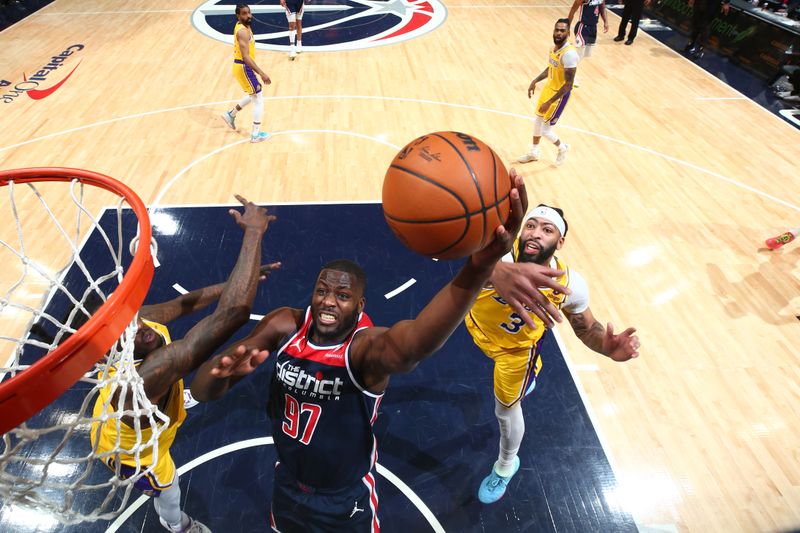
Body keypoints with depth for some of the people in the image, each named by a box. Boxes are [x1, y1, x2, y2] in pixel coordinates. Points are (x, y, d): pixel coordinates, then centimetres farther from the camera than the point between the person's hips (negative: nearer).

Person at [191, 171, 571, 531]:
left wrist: (476, 270, -79)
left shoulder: (367, 346, -33)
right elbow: (202, 392, -16)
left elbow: (412, 344, -59)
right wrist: (223, 372, -43)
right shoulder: (284, 326, -19)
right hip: (287, 488, 4)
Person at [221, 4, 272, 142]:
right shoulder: (243, 31, -23)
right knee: (258, 100, -3)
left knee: (253, 95, 26)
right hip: (243, 67, -10)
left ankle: (231, 114, 35)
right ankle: (255, 134, 3)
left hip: (243, 66, 10)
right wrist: (261, 73, -36)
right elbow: (246, 57, -31)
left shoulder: (243, 26, 9)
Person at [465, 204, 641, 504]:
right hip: (479, 321, 1)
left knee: (506, 407, 11)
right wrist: (495, 270, -93)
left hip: (518, 343, -1)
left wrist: (607, 347, -37)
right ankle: (522, 379, 70)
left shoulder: (569, 285, -32)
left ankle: (506, 466, 43)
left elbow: (586, 328, -13)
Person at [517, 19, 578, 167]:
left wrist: (549, 102, -30)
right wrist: (535, 81, 9)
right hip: (549, 87, 9)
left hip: (560, 95, -9)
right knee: (537, 121, 20)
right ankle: (534, 152, 40)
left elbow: (568, 84, -29)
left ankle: (562, 148, 28)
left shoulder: (569, 54, -29)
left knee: (545, 129, -2)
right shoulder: (555, 46, -1)